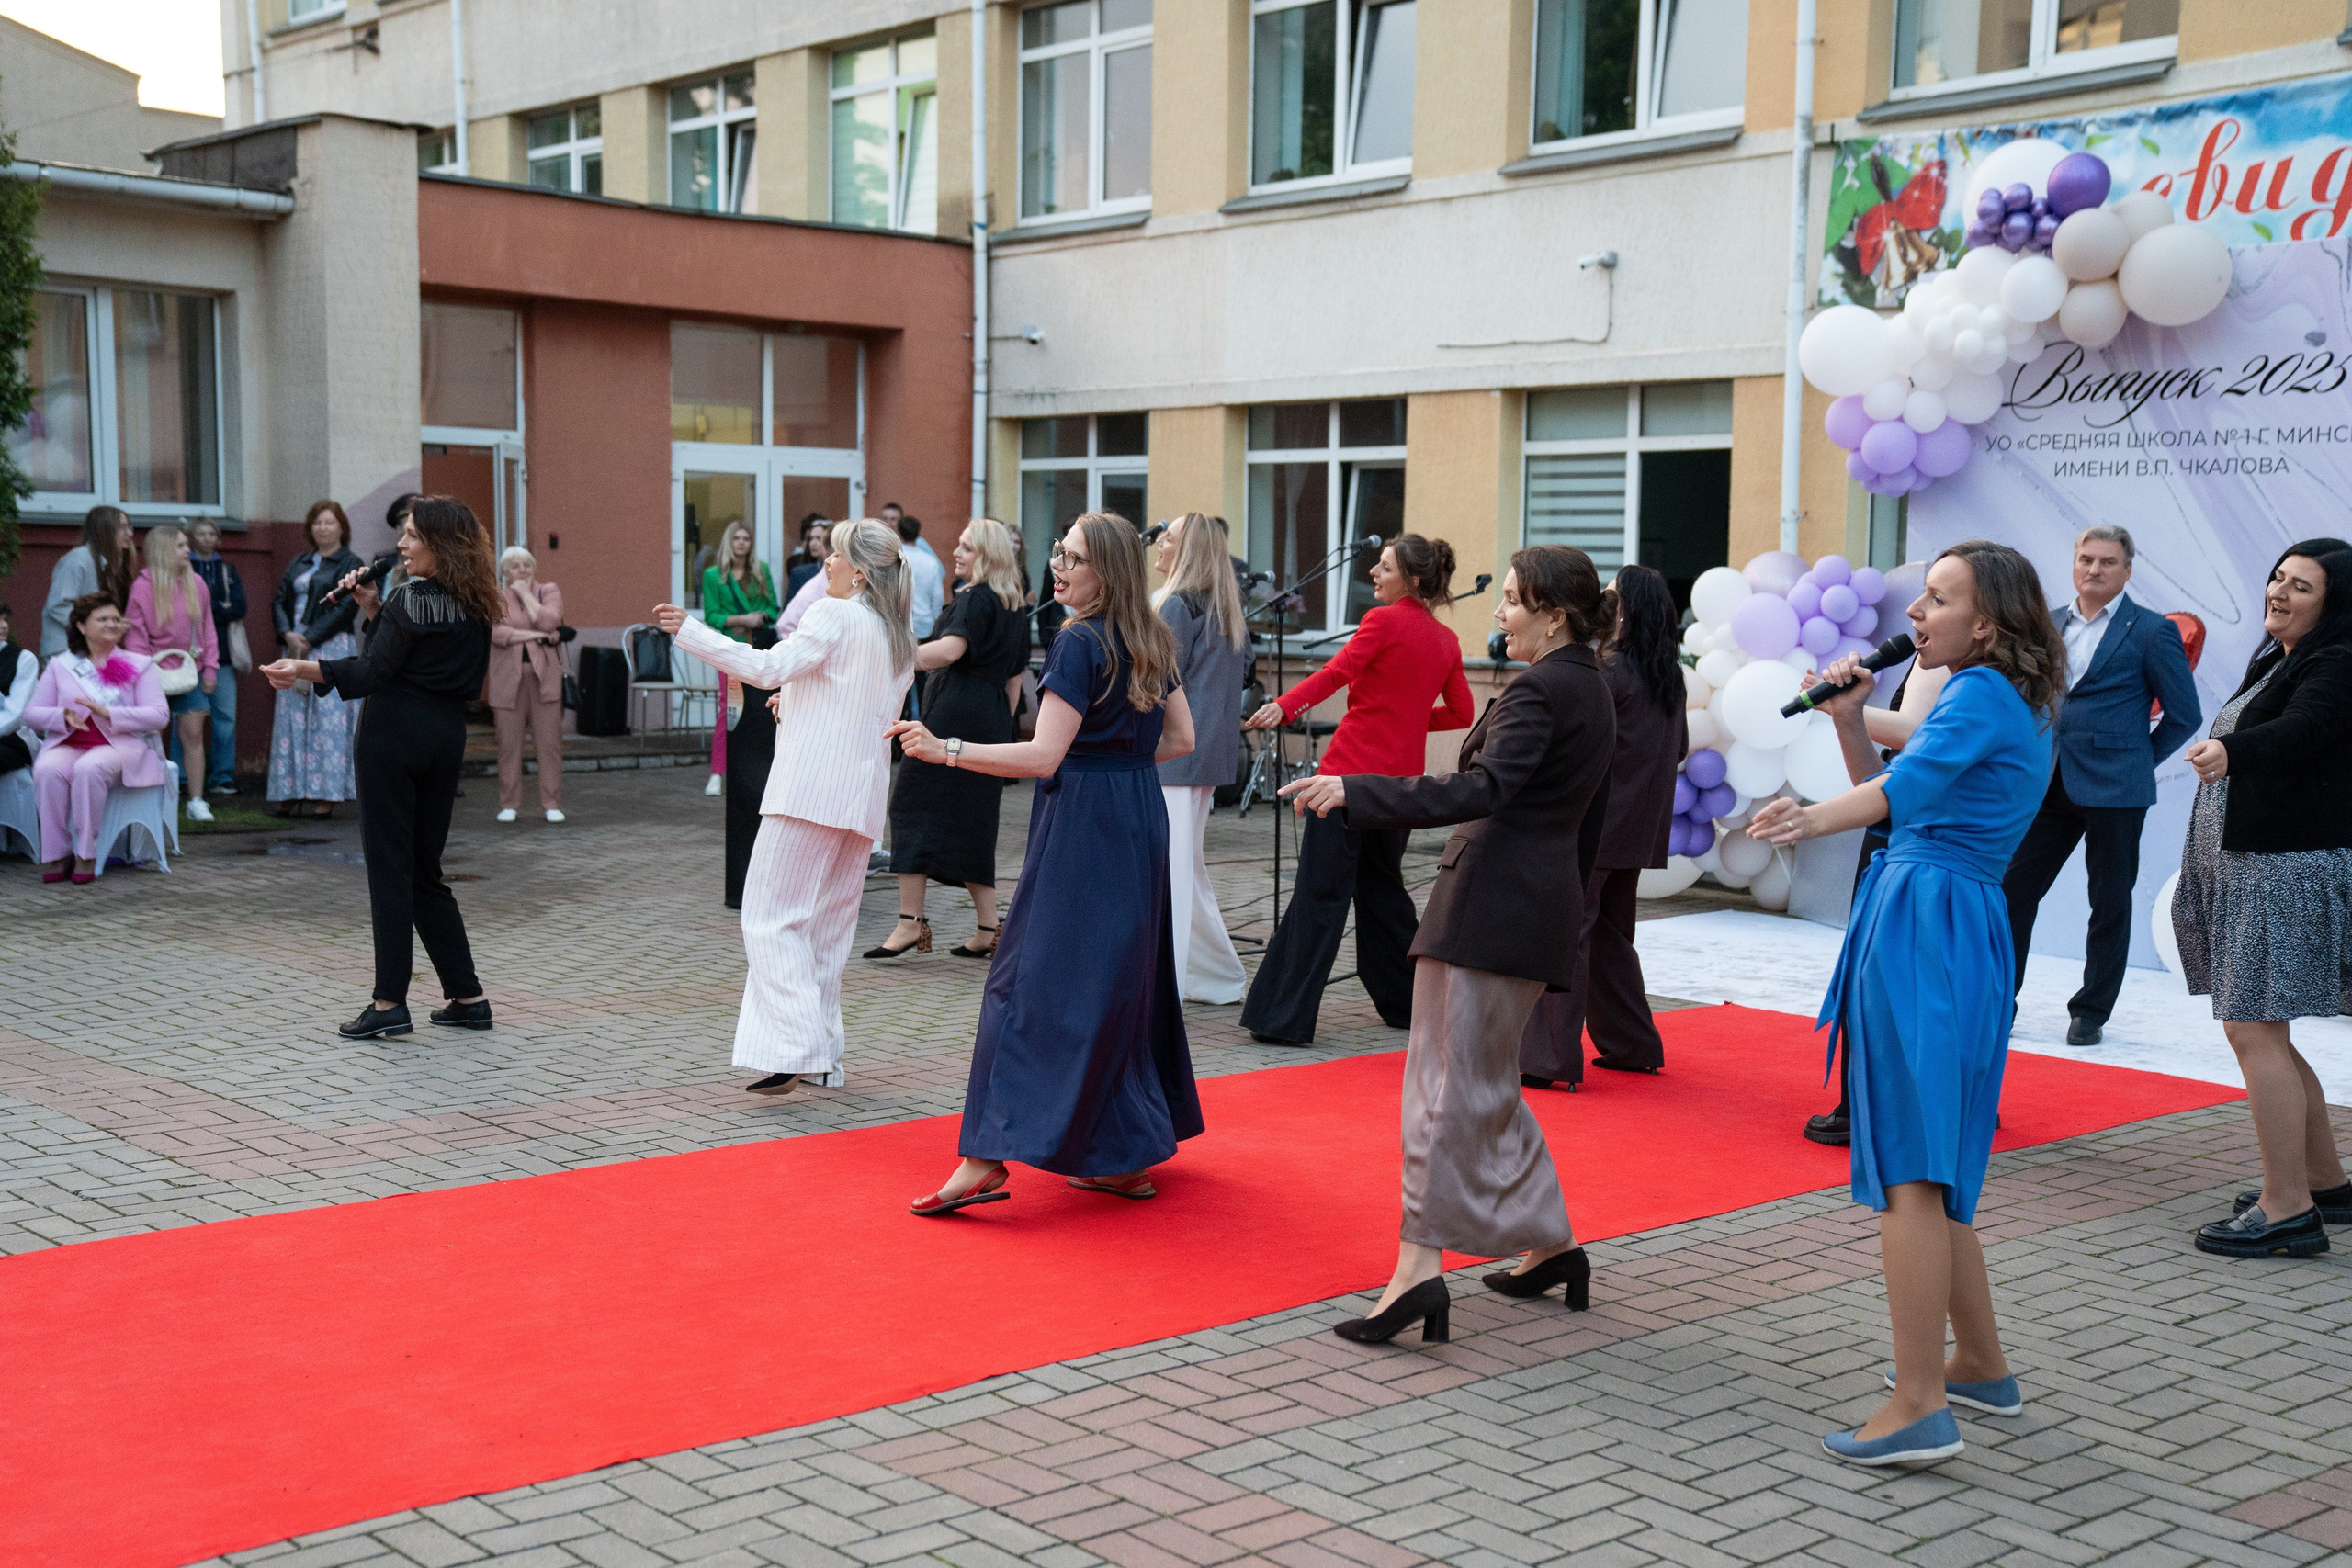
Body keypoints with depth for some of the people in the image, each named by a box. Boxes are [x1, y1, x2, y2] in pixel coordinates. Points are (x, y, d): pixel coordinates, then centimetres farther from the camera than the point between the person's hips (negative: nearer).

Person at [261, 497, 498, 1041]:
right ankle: (468, 996, 12)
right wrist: (373, 606, 14)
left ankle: (390, 1003, -3)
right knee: (424, 870, 15)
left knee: (390, 867, -3)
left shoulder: (409, 598, -12)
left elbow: (374, 673, -18)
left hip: (395, 734, -7)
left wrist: (305, 669, -24)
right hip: (447, 737, 7)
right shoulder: (474, 607, 9)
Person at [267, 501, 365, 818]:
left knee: (327, 717, -7)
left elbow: (345, 608, -9)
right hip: (295, 648, 6)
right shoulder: (298, 563, 18)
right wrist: (288, 634, -7)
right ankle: (291, 794, 5)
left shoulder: (350, 564, 0)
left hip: (332, 647, -6)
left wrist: (309, 639, -13)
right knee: (291, 718, 2)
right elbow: (279, 601, 12)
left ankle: (325, 796, -6)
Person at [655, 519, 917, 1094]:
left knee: (773, 916, -7)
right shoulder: (899, 639, 17)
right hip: (862, 794, 8)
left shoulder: (836, 616, -8)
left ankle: (794, 1048, -18)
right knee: (831, 925, 13)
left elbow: (769, 666, -18)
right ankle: (823, 1056, 15)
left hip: (811, 788, -8)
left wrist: (688, 631, -14)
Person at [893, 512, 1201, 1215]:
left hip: (1082, 825, -8)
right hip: (1140, 822, 8)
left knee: (1034, 979, -8)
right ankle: (1129, 1154, 21)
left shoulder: (1079, 643, -14)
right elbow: (1180, 739, 16)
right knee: (1124, 977, 14)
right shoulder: (1153, 642, 10)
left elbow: (1044, 757, -21)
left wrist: (944, 749, -20)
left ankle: (988, 1158, -12)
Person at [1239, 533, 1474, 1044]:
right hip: (1402, 777, 7)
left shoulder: (1383, 621, -7)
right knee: (1382, 883, 20)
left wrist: (1283, 707, -31)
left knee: (1321, 890, -7)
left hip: (1354, 768, -7)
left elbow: (1337, 672, -21)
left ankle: (1284, 1017, -7)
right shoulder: (1446, 641, 12)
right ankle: (1408, 1003, 24)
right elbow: (1461, 713, 15)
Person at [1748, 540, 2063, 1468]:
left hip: (1926, 929, -10)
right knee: (1930, 1166, 18)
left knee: (1908, 1170, -11)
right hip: (1958, 933, 10)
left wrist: (1813, 819, -44)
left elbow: (1907, 784, -28)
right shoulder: (2006, 706, 21)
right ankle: (1981, 1366, 29)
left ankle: (1920, 1408, -11)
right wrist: (1849, 720, 10)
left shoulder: (1983, 694, -9)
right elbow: (1895, 794, 24)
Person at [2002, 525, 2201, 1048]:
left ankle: (2090, 1012, 16)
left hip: (2113, 789, -4)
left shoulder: (2152, 631, -4)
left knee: (2110, 905, 6)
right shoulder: (2049, 623, 9)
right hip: (2049, 787, 4)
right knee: (2013, 890, 3)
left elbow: (2184, 714, -1)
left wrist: (2140, 760, 0)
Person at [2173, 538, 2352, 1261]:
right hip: (2248, 869, 10)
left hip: (2292, 872, -10)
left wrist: (2229, 751, -47)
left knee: (2254, 1031, -13)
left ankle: (2287, 1211, -9)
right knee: (2263, 1033, 16)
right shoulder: (2275, 659, 17)